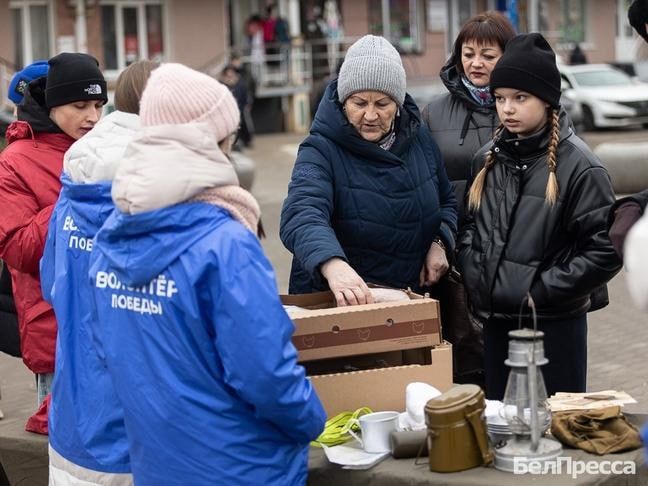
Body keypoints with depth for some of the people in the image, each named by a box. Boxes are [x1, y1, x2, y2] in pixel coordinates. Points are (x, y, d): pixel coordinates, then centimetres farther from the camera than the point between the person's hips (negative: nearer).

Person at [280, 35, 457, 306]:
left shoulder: (419, 138, 2)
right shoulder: (322, 151, -17)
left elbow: (447, 201, 17)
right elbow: (301, 215, -35)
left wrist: (439, 243, -4)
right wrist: (332, 265, -55)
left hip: (414, 298, 5)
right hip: (337, 303, -4)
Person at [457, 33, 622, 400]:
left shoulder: (578, 165, -12)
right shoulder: (489, 158, 7)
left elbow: (606, 251, -15)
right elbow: (471, 225, 18)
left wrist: (542, 289, -16)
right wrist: (474, 275, 2)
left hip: (554, 325, -6)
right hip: (496, 321, 6)